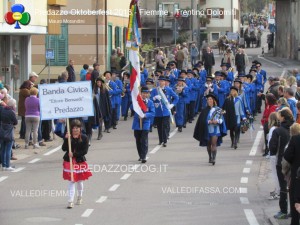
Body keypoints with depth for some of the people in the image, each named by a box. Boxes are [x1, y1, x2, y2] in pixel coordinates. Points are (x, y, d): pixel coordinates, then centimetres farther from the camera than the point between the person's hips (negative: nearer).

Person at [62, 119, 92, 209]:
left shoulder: (84, 138, -6)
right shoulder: (68, 137, -3)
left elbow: (85, 151, -11)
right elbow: (64, 148, -12)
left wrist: (74, 154, -19)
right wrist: (66, 139, -25)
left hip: (80, 161, 0)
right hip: (69, 161, 0)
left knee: (80, 180, 14)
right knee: (71, 181, -4)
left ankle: (80, 197, 35)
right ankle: (71, 201, -5)